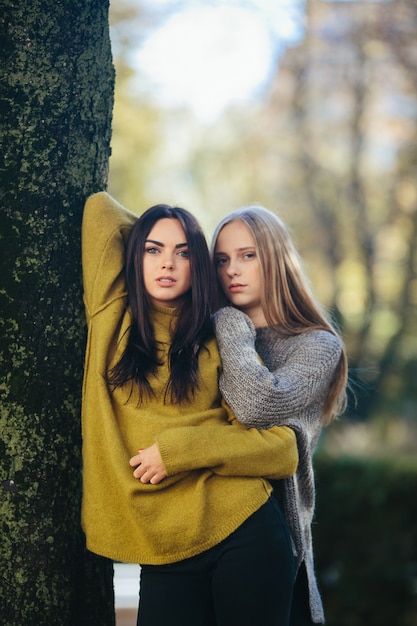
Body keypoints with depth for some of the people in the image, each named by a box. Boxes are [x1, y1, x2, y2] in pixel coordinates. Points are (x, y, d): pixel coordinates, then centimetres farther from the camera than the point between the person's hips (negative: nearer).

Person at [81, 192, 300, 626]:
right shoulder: (112, 322, 7)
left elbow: (282, 450, -3)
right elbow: (99, 207, 8)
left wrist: (179, 449, -12)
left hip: (245, 538, -1)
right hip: (164, 557, 1)